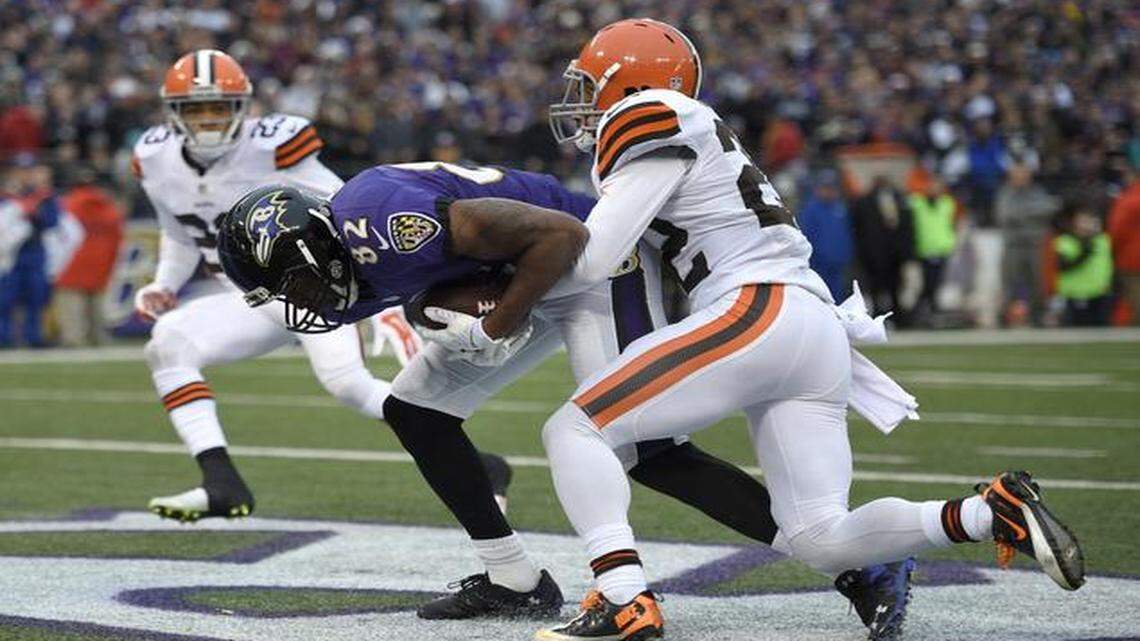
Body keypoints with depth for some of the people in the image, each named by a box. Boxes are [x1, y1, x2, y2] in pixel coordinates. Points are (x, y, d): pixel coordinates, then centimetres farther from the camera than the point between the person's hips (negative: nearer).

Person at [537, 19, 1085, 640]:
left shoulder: (656, 130, 0)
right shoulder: (692, 139, 27)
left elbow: (587, 263, -5)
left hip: (759, 314, -9)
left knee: (573, 430, -7)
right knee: (820, 541, 4)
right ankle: (994, 512, -7)